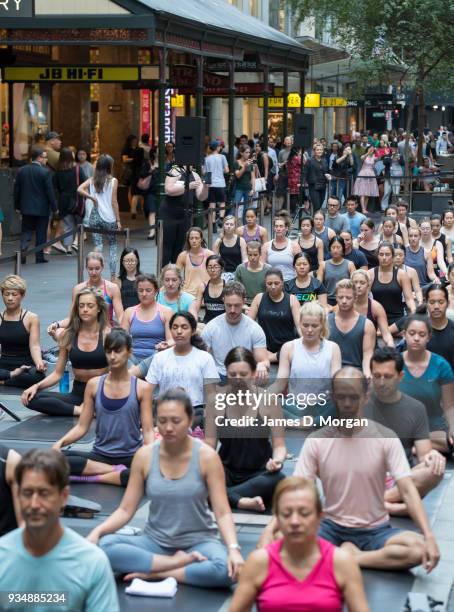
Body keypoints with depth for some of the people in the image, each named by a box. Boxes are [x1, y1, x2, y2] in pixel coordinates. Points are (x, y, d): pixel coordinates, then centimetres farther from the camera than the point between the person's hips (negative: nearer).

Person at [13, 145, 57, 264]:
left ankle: (23, 249, -14)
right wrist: (54, 207, -4)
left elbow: (16, 190, 6)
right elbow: (50, 191, -12)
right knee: (41, 233, 7)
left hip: (26, 207, 4)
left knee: (26, 231, 10)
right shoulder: (45, 172, -14)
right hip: (42, 208, -4)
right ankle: (39, 257, 9)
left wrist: (17, 206, 14)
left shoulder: (21, 171, 1)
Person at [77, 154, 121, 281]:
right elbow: (114, 202, -7)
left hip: (95, 216, 3)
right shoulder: (113, 181, -5)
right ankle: (113, 277, 13)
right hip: (109, 218, -3)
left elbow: (79, 189, -12)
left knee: (97, 246, 5)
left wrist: (92, 197, -5)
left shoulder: (92, 180, 4)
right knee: (112, 246, 11)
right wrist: (118, 220, -2)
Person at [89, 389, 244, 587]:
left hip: (198, 542, -2)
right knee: (103, 546, -26)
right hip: (156, 542, 2)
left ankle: (156, 574, -17)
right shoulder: (145, 456, -4)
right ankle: (179, 562, -18)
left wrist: (233, 549, -31)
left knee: (225, 570, -35)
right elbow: (125, 510, -2)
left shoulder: (206, 456, -10)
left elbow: (222, 513, -13)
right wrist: (98, 531, -20)